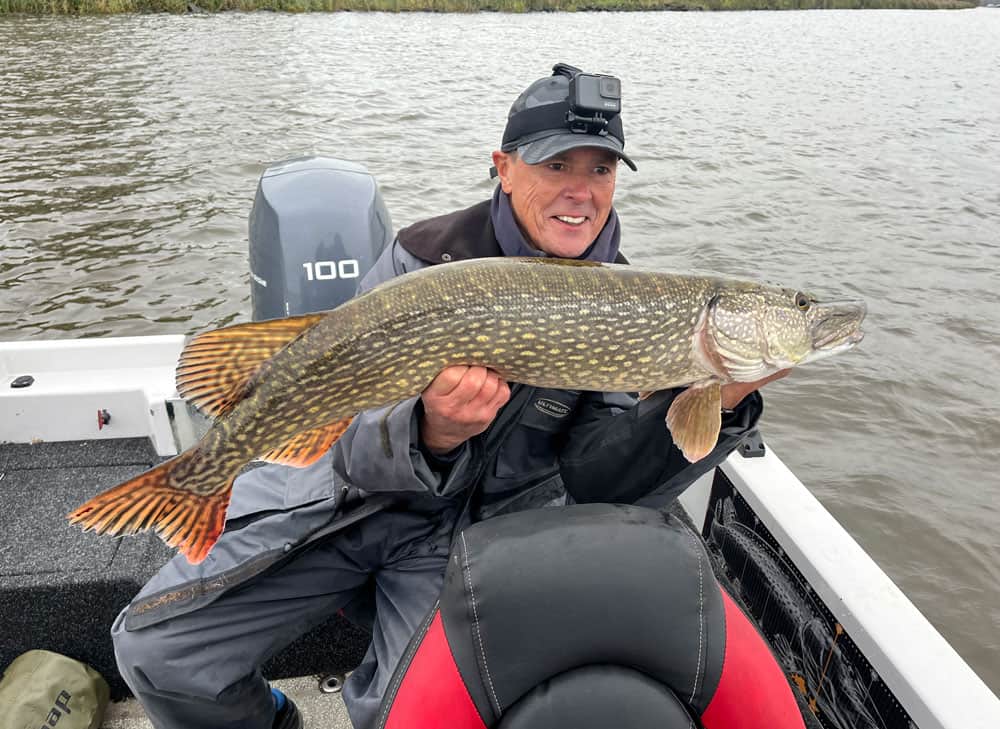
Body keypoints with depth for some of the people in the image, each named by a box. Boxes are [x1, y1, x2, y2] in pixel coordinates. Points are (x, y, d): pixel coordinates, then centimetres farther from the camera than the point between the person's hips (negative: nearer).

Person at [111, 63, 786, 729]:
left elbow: (589, 474, -12)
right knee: (158, 648, -7)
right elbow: (355, 447, -16)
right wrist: (431, 434, -38)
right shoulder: (424, 258, -14)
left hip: (478, 523, 1)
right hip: (355, 494, 0)